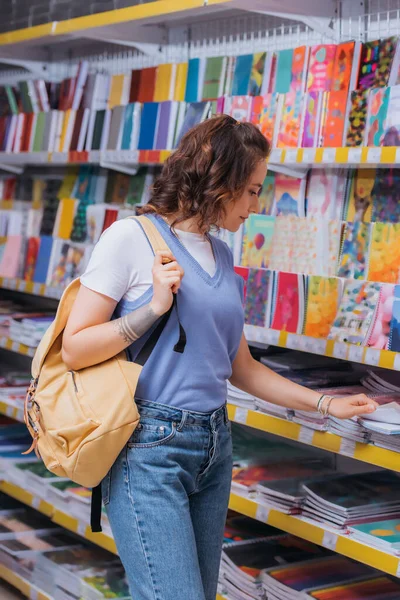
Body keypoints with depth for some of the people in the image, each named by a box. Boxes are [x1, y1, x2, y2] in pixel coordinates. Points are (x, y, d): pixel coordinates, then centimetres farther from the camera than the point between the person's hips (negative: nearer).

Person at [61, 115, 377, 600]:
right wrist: (154, 308, -17)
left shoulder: (221, 257, 13)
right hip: (149, 447, -7)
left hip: (213, 446, 7)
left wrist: (325, 404, 17)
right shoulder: (131, 237, -7)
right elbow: (74, 349, -8)